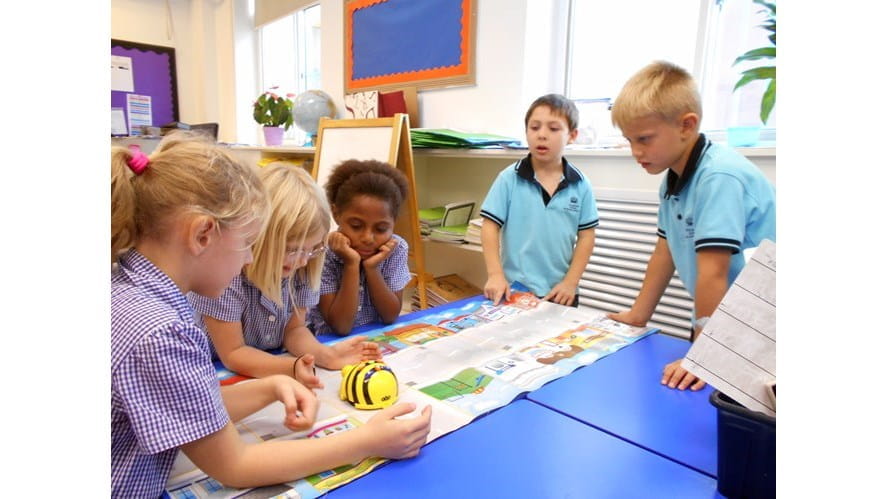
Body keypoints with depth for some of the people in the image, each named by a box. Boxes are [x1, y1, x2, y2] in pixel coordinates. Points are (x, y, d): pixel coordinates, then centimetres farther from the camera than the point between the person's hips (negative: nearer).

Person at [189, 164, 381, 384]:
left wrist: (326, 355, -20)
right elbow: (232, 354, -17)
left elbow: (294, 328, -2)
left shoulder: (298, 268, -10)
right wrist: (292, 367, -31)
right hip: (220, 377, -4)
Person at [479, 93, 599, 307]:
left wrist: (570, 282, -5)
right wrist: (495, 274, -15)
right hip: (514, 289, -1)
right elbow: (490, 226, -7)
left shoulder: (580, 185, -2)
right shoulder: (509, 179, -7)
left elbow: (586, 236, 2)